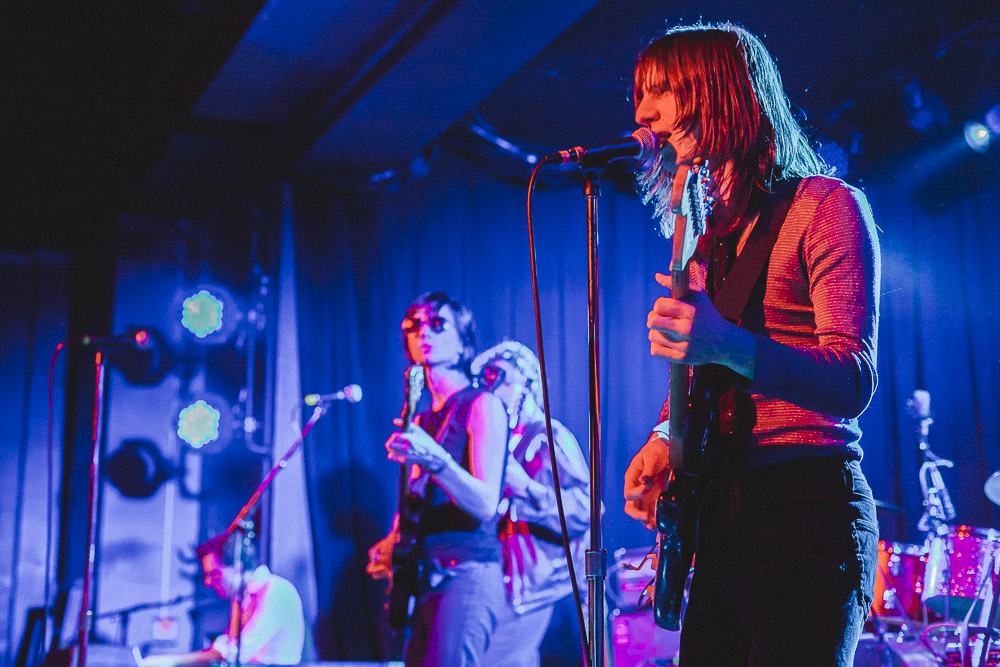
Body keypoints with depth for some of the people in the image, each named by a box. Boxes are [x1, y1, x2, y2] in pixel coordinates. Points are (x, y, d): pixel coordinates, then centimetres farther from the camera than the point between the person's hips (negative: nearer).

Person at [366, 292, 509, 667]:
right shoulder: (422, 421, 18)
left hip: (467, 574, -8)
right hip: (424, 579, 8)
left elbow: (485, 505, -15)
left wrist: (436, 461, -31)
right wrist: (391, 543, 9)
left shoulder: (482, 405, -4)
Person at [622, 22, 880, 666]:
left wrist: (727, 345, -31)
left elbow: (855, 382, -15)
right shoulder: (708, 229, 16)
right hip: (719, 525, 7)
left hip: (805, 515, -7)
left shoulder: (825, 205, -5)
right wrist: (664, 439, 2)